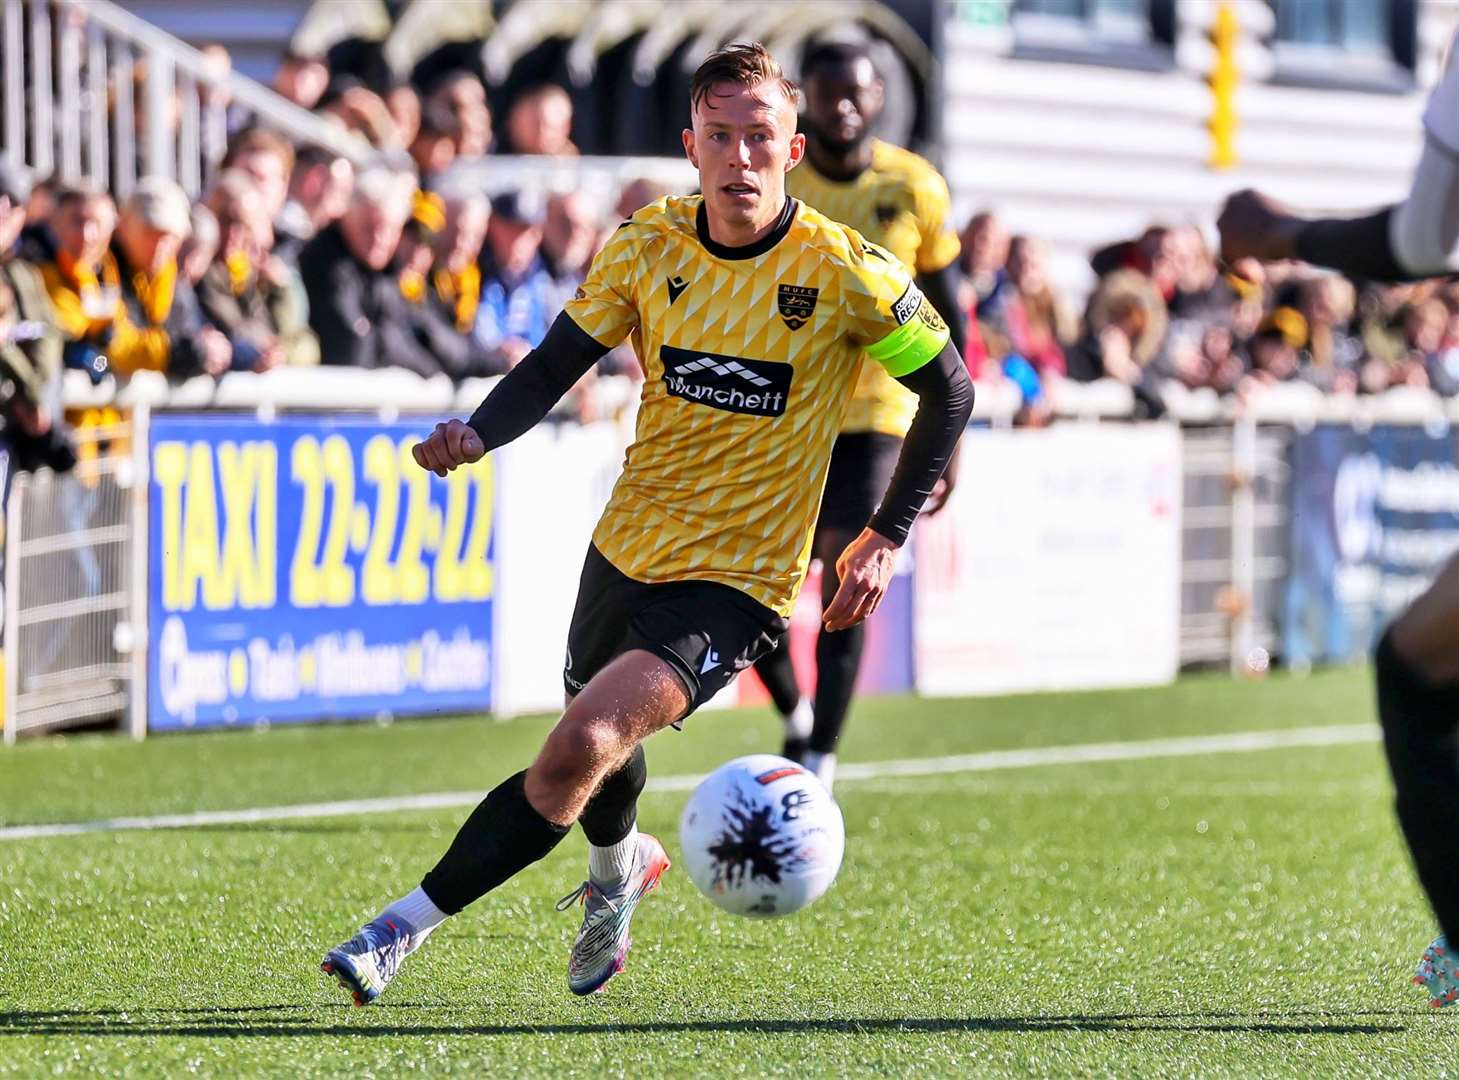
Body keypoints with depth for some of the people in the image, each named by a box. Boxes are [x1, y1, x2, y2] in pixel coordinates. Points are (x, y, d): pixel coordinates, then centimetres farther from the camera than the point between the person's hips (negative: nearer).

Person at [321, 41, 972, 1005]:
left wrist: (889, 538, -4)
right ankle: (622, 866, 61)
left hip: (737, 583, -5)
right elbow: (557, 364, -1)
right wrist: (476, 436, -22)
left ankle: (409, 925, -18)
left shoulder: (845, 272, -13)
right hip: (626, 551, 5)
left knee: (585, 747, -26)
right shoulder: (650, 246, -4)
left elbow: (949, 387, -1)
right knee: (595, 752, 25)